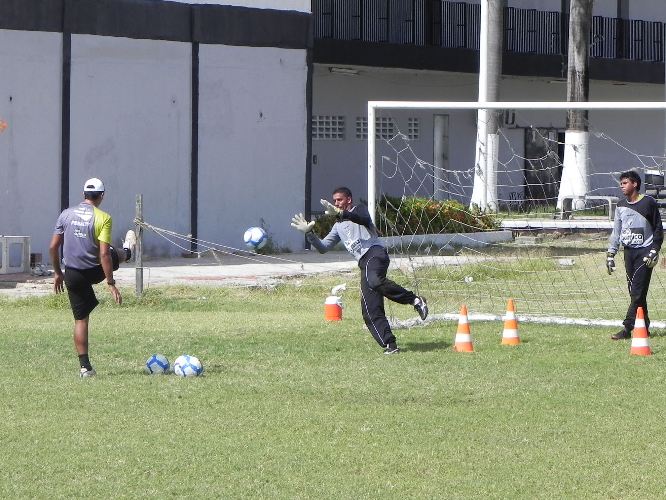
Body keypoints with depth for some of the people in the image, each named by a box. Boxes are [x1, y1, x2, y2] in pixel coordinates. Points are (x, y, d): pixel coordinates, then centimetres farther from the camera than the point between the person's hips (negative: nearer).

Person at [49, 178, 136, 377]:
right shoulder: (103, 218, -15)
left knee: (81, 319, 7)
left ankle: (85, 366, 4)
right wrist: (111, 284, -16)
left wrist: (58, 273, 14)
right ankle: (127, 252, 68)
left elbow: (53, 247, 0)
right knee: (111, 258, 31)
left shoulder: (66, 214, -3)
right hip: (95, 271, -2)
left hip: (73, 275, 2)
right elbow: (104, 253, -20)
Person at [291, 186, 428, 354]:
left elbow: (364, 219, -14)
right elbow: (323, 247, 28)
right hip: (364, 264, 7)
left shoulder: (359, 210, 11)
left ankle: (414, 300, -31)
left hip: (375, 252, -7)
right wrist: (308, 232, 13)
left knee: (374, 281, -39)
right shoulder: (339, 226, 32)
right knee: (370, 312, -4)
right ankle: (390, 345, -7)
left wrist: (340, 213, -27)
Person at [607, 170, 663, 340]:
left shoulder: (648, 202, -5)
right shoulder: (621, 206, 11)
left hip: (645, 251, -6)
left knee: (638, 292, -11)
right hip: (629, 251, 6)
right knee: (634, 292, 6)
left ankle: (627, 328, -16)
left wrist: (654, 251, -11)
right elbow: (616, 231, 16)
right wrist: (610, 254, 10)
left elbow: (658, 229, -3)